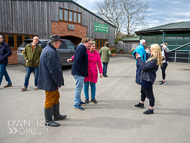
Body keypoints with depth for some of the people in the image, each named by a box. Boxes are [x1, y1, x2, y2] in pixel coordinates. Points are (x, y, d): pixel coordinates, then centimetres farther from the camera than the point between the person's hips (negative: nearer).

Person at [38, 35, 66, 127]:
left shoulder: (47, 49, 14)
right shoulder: (51, 52, -22)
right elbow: (54, 69, -24)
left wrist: (58, 81, 20)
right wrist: (59, 82, -15)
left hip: (49, 81, 11)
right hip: (50, 82, -11)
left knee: (56, 97, 22)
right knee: (50, 100, 2)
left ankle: (56, 115, 36)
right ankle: (48, 120, 17)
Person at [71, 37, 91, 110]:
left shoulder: (82, 48, 18)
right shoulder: (81, 49, -16)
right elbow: (78, 60, -27)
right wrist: (82, 69, -19)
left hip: (79, 72, 11)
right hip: (79, 72, -11)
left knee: (79, 87, 20)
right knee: (78, 88, -4)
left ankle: (79, 101, 33)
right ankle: (76, 104, 5)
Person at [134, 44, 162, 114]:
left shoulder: (154, 60, -25)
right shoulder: (153, 58, 8)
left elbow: (144, 67, -26)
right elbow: (145, 65, 14)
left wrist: (139, 58, -17)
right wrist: (139, 59, 6)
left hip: (148, 79, -11)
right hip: (145, 78, 11)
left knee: (149, 94, 1)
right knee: (143, 91, 26)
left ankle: (151, 109, 15)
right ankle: (141, 103, 46)